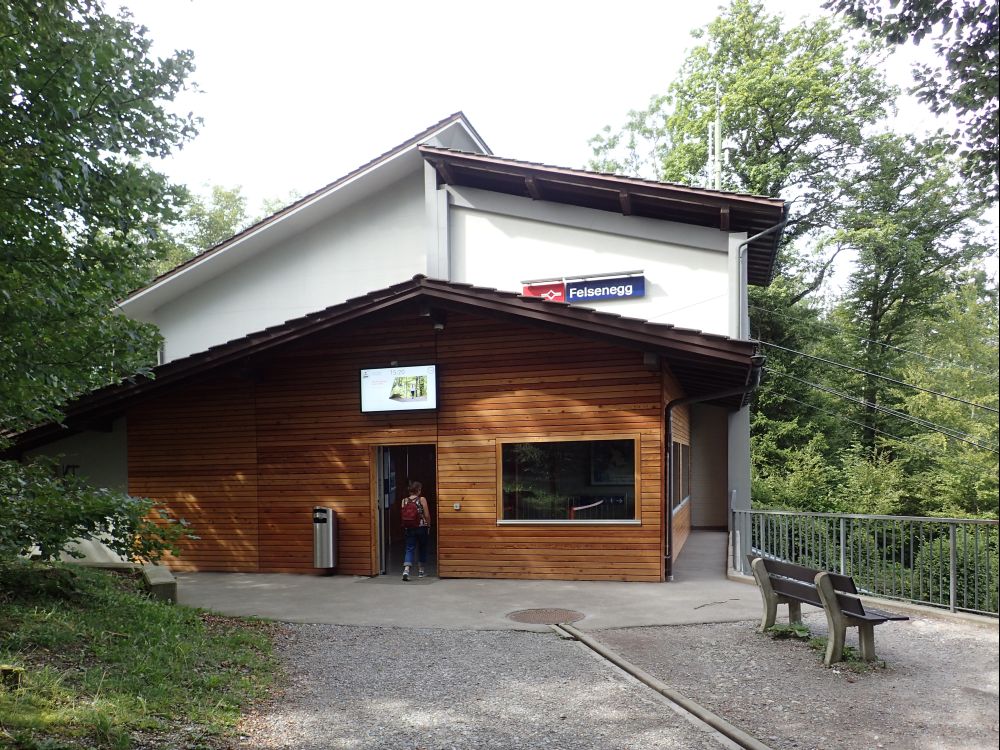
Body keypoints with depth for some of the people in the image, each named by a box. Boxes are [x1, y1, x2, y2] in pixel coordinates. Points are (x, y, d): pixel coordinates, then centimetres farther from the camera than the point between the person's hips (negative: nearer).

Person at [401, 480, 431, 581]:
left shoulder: (404, 501, -1)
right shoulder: (422, 499, -9)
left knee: (409, 549, 3)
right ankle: (421, 570, 24)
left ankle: (406, 570, -17)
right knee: (422, 548, 15)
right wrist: (428, 525, 7)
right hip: (422, 527, -2)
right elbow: (427, 515, -8)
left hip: (410, 528, 2)